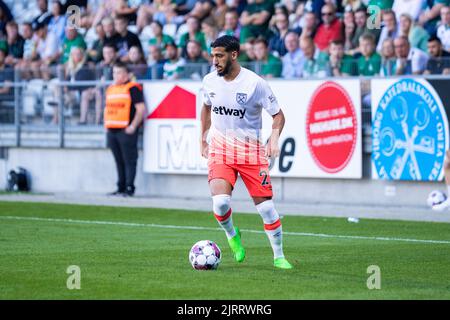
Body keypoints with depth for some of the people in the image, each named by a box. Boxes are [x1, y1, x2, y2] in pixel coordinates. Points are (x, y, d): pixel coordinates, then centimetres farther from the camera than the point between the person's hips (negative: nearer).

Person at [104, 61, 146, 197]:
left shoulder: (133, 88, -6)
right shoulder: (110, 89, 19)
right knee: (119, 161, 12)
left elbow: (141, 108, -11)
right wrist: (106, 125, 15)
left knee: (129, 160, -6)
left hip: (126, 130, -8)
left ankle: (129, 188, -6)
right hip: (112, 130, 8)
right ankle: (121, 188, 16)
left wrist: (133, 126, -16)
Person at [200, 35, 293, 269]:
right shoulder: (210, 81, 0)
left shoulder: (255, 83, -13)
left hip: (251, 151, -2)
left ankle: (279, 257, 15)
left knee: (265, 207, -4)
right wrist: (203, 140, 22)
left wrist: (274, 138, -23)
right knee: (220, 202, -20)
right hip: (220, 150, 2)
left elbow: (278, 115, -5)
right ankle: (232, 235, 13)